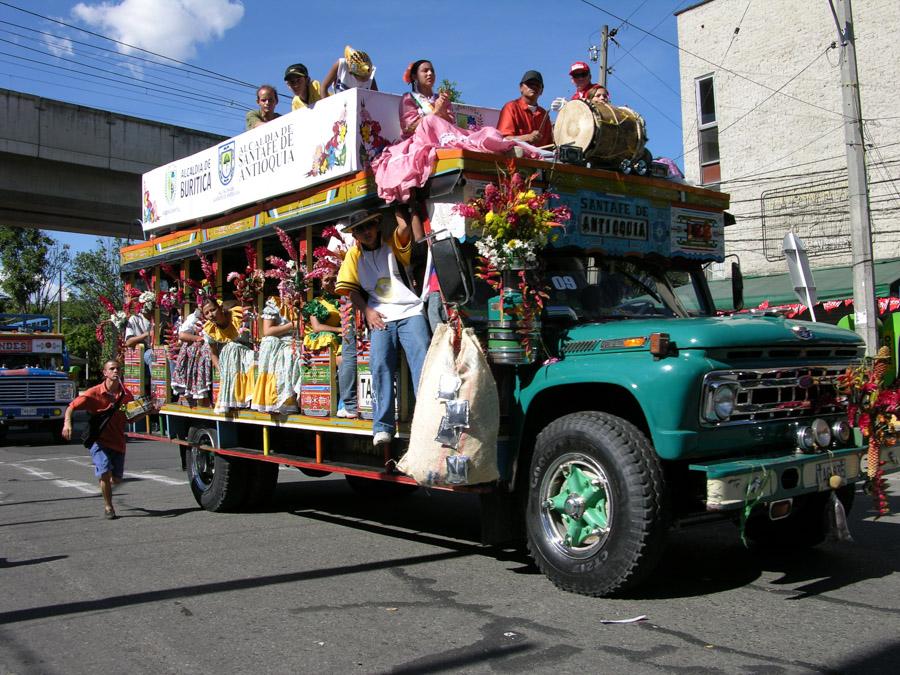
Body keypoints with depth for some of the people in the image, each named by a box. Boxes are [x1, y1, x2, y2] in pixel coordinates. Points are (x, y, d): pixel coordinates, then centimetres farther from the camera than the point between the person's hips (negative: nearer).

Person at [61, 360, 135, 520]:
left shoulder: (126, 394, -1)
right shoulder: (94, 393, -10)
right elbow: (72, 407, -7)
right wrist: (67, 423, -25)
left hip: (118, 442, 4)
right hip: (99, 441, -3)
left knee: (117, 478, 9)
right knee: (105, 473, -18)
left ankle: (105, 485, 47)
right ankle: (108, 507, 4)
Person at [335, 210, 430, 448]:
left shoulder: (393, 245, 10)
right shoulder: (354, 255, 16)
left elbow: (405, 227, -10)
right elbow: (351, 289, 13)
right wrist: (367, 311, 0)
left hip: (410, 311, -2)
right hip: (380, 316, 2)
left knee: (422, 361, -17)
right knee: (381, 364, -15)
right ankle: (383, 425, -12)